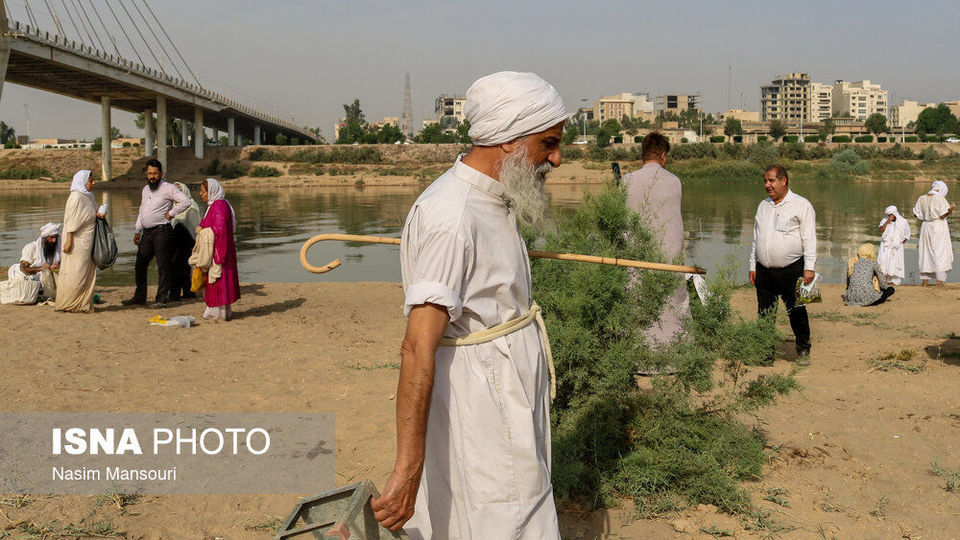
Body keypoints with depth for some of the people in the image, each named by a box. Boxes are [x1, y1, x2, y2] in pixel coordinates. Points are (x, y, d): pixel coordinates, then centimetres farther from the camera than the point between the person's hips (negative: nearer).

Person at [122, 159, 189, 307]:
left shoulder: (168, 188, -6)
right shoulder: (145, 190, 18)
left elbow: (185, 202, -15)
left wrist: (171, 213, -12)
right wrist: (137, 231, 18)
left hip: (162, 231, -8)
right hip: (147, 233, 8)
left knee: (163, 266, -4)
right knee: (140, 265, 10)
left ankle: (162, 299, 1)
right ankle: (139, 297, 20)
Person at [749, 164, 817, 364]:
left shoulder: (801, 205, -1)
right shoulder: (763, 206, 16)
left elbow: (809, 239, -5)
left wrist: (809, 268, -11)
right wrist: (753, 266, 15)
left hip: (791, 269, -5)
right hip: (764, 270, 5)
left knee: (796, 312, -1)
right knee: (764, 313, 6)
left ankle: (803, 350, 14)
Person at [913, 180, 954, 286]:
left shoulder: (922, 198, 5)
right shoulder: (940, 199, -11)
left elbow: (916, 214, 7)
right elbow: (943, 215, -15)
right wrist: (950, 210, 2)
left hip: (926, 226, 5)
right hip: (939, 227, -5)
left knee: (926, 252, 10)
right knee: (940, 253, 0)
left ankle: (925, 280, 9)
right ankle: (939, 280, -5)